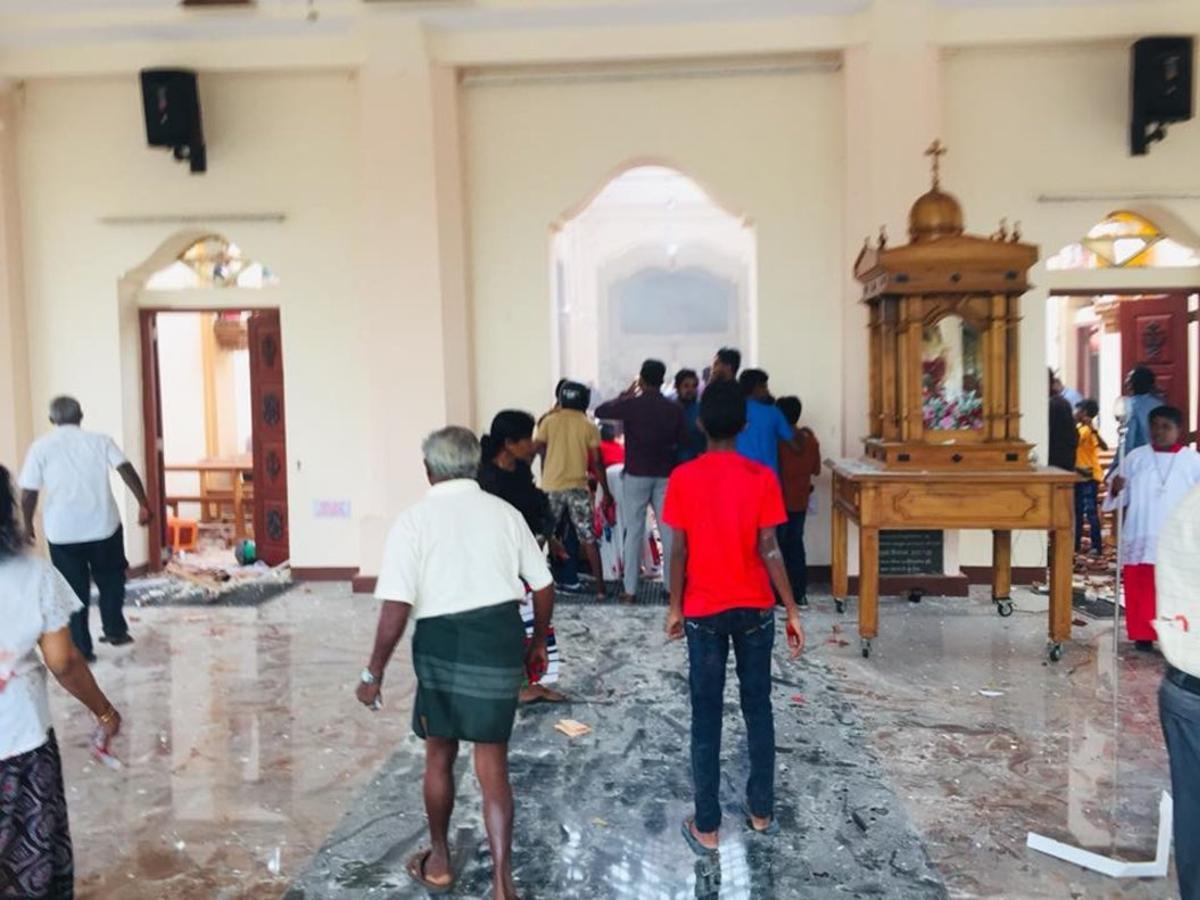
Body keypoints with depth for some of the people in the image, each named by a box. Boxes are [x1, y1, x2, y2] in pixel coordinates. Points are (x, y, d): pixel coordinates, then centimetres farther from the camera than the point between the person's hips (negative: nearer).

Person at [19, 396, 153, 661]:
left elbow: (28, 494, -3)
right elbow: (127, 470, -11)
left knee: (74, 590, 11)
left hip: (62, 532, 0)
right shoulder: (100, 440, 2)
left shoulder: (41, 447, -1)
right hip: (104, 526, 0)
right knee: (110, 580, 22)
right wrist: (143, 504, -11)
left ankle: (81, 649, 16)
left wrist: (28, 524, 11)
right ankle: (115, 630, 23)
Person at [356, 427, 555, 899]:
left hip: (443, 641, -2)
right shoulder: (504, 512, 3)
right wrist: (538, 641, 21)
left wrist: (373, 673, -4)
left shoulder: (413, 520, -7)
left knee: (440, 755, 20)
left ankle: (439, 862, 38)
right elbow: (543, 586, 6)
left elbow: (396, 607, -13)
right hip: (501, 636, 2)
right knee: (492, 764, 11)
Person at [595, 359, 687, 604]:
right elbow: (683, 440, 3)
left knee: (634, 531, 4)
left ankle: (630, 589, 4)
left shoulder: (631, 405, -8)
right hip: (665, 475, 2)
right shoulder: (675, 409, -3)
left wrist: (625, 395, 12)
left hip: (636, 474, -1)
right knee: (668, 531, 6)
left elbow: (600, 411, 4)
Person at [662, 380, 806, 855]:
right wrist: (792, 610, -3)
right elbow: (769, 550, -10)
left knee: (706, 716, 7)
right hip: (754, 609, 1)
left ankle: (706, 826, 14)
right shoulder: (762, 477, -8)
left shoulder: (683, 478, -9)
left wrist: (675, 607, 4)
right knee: (757, 708, 16)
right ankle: (762, 810, 29)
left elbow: (679, 551, -7)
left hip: (704, 611, -1)